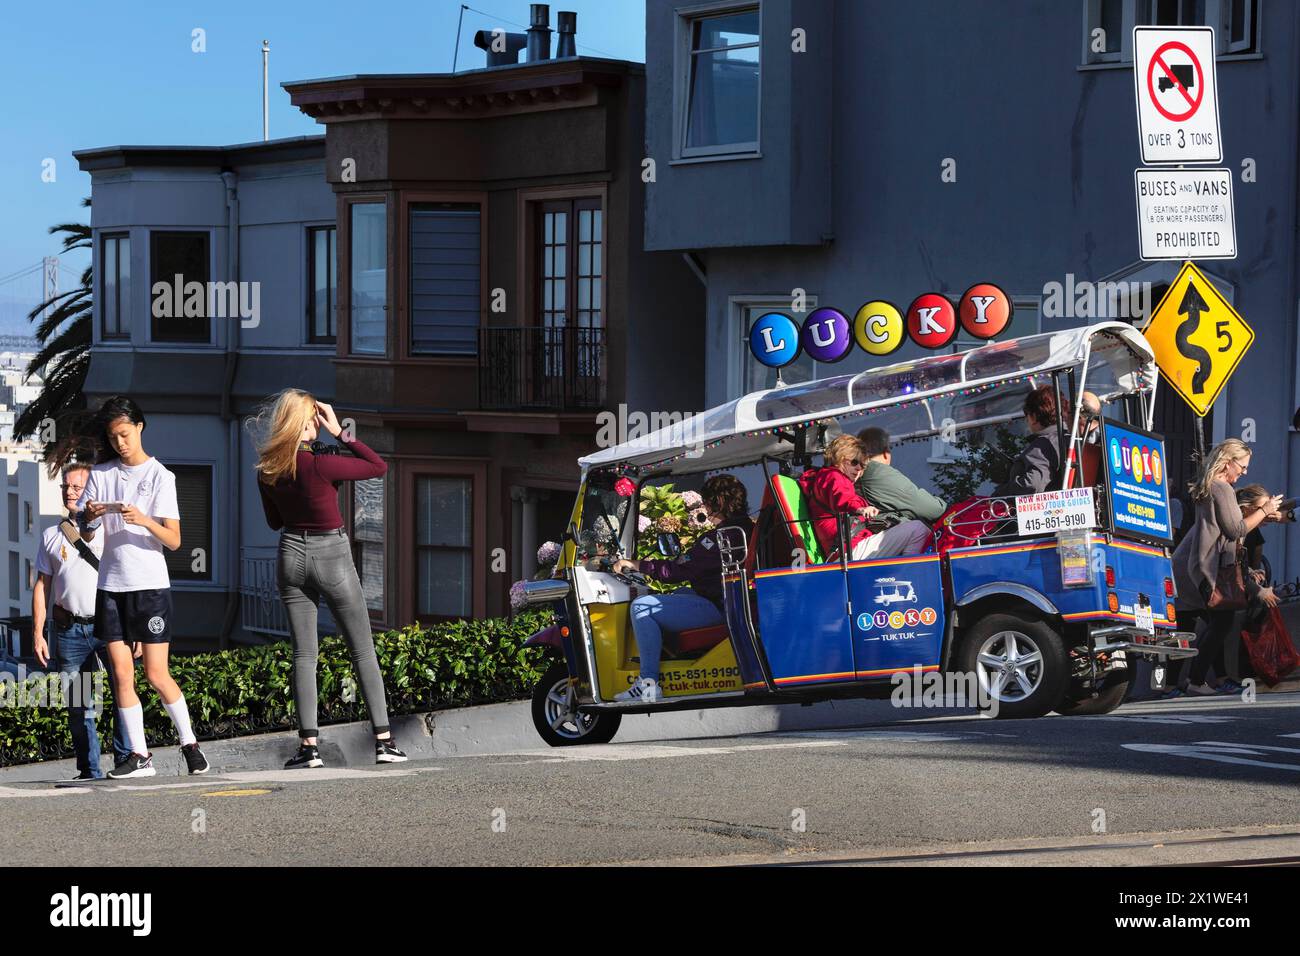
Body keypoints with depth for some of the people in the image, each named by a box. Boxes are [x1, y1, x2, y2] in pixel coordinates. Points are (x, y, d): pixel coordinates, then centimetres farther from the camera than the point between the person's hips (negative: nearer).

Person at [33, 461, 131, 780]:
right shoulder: (52, 536, 16)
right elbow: (42, 586, 16)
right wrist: (38, 634, 8)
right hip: (69, 630, 3)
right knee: (78, 705, 2)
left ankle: (125, 759, -7)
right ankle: (89, 771, 7)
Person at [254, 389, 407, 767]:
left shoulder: (268, 471, -2)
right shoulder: (319, 465, -20)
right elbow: (379, 467, -9)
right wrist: (340, 432, -8)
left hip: (291, 555, 4)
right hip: (331, 556, -4)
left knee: (304, 655, 6)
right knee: (364, 652, 5)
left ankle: (308, 745, -2)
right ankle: (384, 740, 2)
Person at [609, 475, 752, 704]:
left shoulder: (719, 537, -20)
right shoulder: (747, 528, 11)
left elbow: (678, 571, -18)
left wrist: (635, 565, -7)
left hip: (716, 608, -11)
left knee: (641, 607, -10)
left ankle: (649, 685, -13)